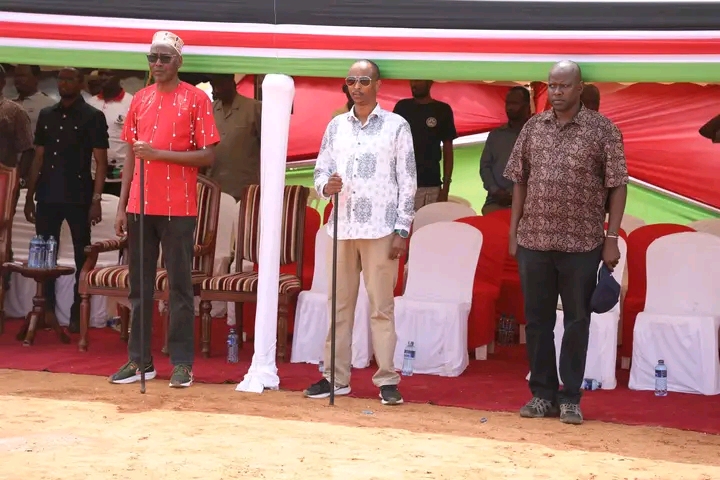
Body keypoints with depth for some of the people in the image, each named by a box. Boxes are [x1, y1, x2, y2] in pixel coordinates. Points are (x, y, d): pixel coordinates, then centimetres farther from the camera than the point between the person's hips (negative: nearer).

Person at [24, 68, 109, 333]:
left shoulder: (93, 117, -1)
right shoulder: (46, 115, 12)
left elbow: (101, 161, -4)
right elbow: (39, 158, 15)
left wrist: (96, 199, -12)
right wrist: (30, 196, 11)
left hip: (78, 197, -4)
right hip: (47, 196, 5)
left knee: (82, 256, 1)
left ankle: (78, 313, 6)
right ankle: (47, 309, 13)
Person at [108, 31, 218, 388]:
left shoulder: (196, 99, -2)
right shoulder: (140, 100, 12)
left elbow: (208, 156, -7)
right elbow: (132, 157, 14)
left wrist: (160, 154, -17)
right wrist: (121, 205, 9)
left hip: (178, 209, -5)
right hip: (140, 207, 5)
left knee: (179, 286, -1)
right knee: (139, 286, 7)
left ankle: (182, 363, 5)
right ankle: (139, 360, 14)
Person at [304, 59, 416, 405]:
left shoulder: (397, 126, 2)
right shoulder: (336, 126, 12)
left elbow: (407, 181, -1)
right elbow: (320, 171, 12)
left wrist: (402, 230, -6)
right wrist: (326, 186, -12)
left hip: (380, 229, -4)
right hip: (342, 227, 4)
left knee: (381, 306, -2)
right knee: (339, 305, 7)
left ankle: (387, 380, 3)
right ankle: (336, 377, 13)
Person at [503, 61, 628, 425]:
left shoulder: (602, 129, -3)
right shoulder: (533, 127, 6)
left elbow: (617, 186, -3)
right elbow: (520, 182, 11)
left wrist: (612, 238, -7)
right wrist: (513, 232, 7)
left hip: (582, 244, -3)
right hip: (533, 241, 3)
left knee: (577, 320, 6)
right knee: (537, 319, 9)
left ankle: (570, 397, 16)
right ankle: (542, 394, 21)